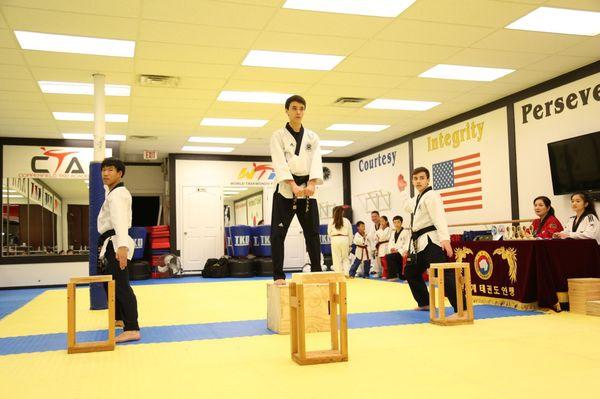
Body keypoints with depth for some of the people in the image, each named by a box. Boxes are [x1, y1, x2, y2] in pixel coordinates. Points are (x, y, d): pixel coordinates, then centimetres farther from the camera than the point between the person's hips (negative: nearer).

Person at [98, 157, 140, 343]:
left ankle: (132, 329, -20)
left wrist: (122, 246, -43)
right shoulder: (112, 191, 18)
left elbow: (120, 219, -32)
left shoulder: (118, 194, -16)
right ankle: (119, 318, 38)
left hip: (116, 244, -11)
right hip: (112, 243, 11)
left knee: (121, 285, -16)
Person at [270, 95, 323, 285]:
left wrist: (312, 184, -19)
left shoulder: (312, 137, 11)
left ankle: (317, 273, 17)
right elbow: (280, 164, -10)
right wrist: (294, 186, -23)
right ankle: (278, 275, 1)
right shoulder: (278, 136, 2)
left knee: (312, 233, 6)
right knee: (278, 234, -7)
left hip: (307, 189, 3)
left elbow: (316, 162, -1)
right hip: (286, 189, -3)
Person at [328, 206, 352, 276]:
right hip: (345, 239, 1)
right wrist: (350, 243, 16)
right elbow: (350, 233, 7)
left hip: (335, 240, -1)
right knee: (345, 258, 11)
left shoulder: (332, 222, 0)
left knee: (336, 259, 4)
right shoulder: (346, 221, 2)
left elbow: (329, 232, 7)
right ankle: (346, 273, 4)